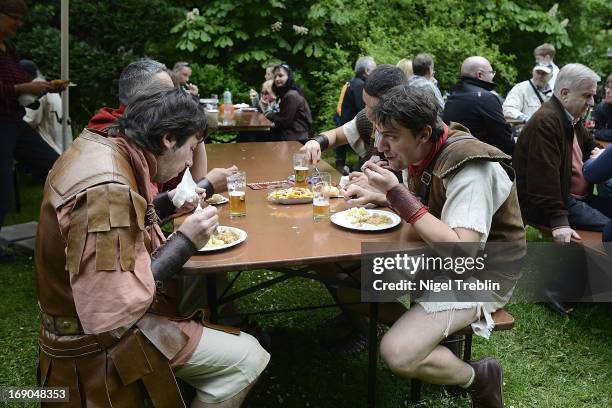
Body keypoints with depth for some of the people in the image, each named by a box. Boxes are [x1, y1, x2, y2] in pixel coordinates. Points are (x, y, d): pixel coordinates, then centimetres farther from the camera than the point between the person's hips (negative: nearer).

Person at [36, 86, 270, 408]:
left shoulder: (100, 149, 1)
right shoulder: (107, 189, -30)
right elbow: (110, 318, -30)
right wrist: (184, 242, -23)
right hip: (99, 344, -10)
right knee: (248, 359, -11)